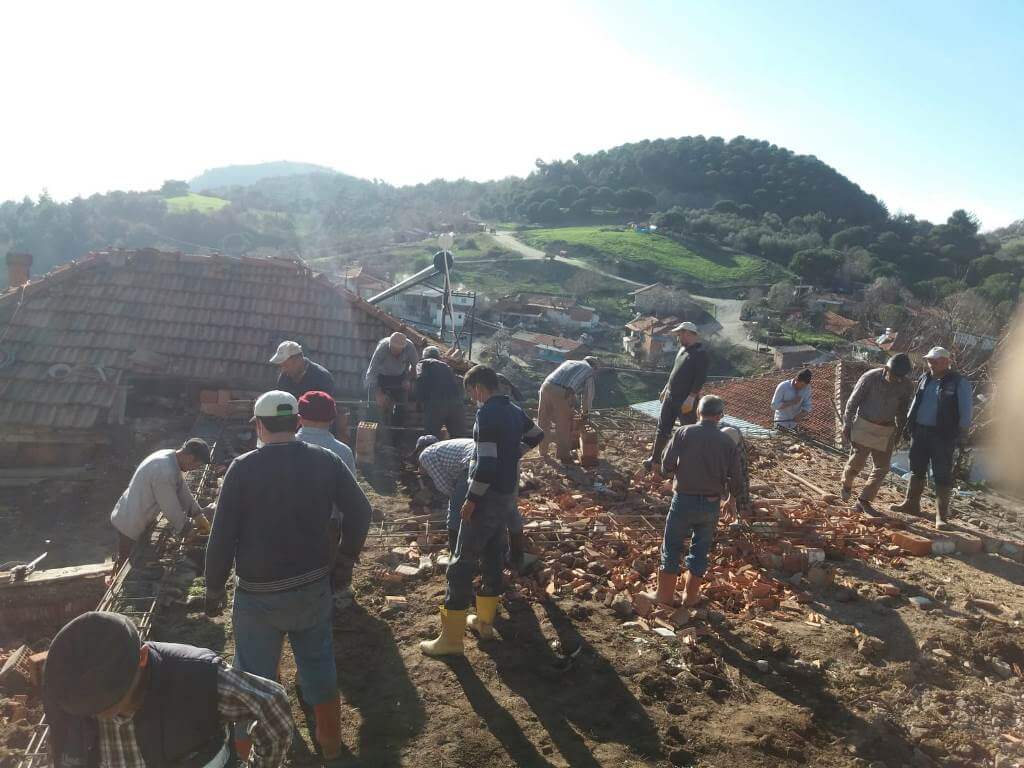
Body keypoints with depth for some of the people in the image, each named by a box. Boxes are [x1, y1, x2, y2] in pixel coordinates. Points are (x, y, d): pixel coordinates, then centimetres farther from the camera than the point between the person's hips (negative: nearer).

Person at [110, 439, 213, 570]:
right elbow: (171, 509, -25)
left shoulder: (170, 457, -5)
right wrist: (185, 527, -9)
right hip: (131, 525, -9)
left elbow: (182, 490, 5)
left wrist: (198, 513, 5)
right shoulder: (165, 472, -35)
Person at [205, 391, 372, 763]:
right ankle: (330, 741, 35)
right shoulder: (326, 461, -4)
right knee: (319, 664, 20)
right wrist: (347, 554, 12)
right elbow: (360, 511, -3)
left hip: (258, 594, -3)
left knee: (254, 677, 12)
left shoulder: (243, 467, -12)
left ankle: (248, 754, 26)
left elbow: (222, 535, -11)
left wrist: (213, 588, 0)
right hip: (314, 586, 3)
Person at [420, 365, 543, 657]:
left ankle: (451, 638, 0)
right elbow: (537, 437, 24)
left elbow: (487, 463, -24)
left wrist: (472, 498, -17)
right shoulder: (514, 411, 7)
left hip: (489, 497, -9)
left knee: (463, 563, -3)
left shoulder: (487, 413, -19)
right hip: (509, 495, 9)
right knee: (493, 555, 19)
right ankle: (485, 620, 31)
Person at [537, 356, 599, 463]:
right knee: (564, 426, 13)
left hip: (546, 386, 5)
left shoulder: (569, 362, 33)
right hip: (562, 393, -5)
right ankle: (564, 454, 24)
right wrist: (585, 412, 37)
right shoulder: (589, 370, 18)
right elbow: (588, 394, 21)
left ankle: (543, 452, 33)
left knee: (544, 423, 20)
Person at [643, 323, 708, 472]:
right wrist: (666, 388, 23)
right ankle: (655, 458, 22)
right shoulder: (683, 349, 12)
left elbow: (701, 377, -22)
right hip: (670, 396, 9)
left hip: (686, 400, -8)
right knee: (663, 427, 12)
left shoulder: (700, 353, -16)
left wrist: (691, 397, -26)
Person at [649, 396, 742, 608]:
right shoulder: (728, 442, -4)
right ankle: (691, 595, 25)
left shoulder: (683, 433, -10)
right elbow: (737, 480, 0)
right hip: (712, 504, 2)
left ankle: (665, 594, 19)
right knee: (700, 549, 17)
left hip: (684, 500, -2)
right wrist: (731, 498, 20)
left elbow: (666, 467, -9)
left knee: (672, 548, 12)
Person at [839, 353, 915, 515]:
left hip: (886, 431, 4)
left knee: (882, 467, 1)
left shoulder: (907, 387, -3)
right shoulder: (870, 377, -13)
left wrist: (899, 433, 13)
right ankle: (846, 486, 20)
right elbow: (853, 401, -5)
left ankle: (864, 500, 12)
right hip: (864, 425, -4)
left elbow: (902, 412, 12)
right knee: (857, 460, -10)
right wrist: (847, 425, -5)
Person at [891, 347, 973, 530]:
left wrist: (962, 433, -11)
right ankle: (911, 503, 27)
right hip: (920, 431, 6)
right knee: (917, 470, 15)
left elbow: (965, 411, -6)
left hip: (943, 436, -6)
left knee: (942, 475, -2)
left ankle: (942, 515, 3)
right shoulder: (924, 378, 10)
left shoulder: (959, 383, -6)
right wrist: (909, 423, 15)